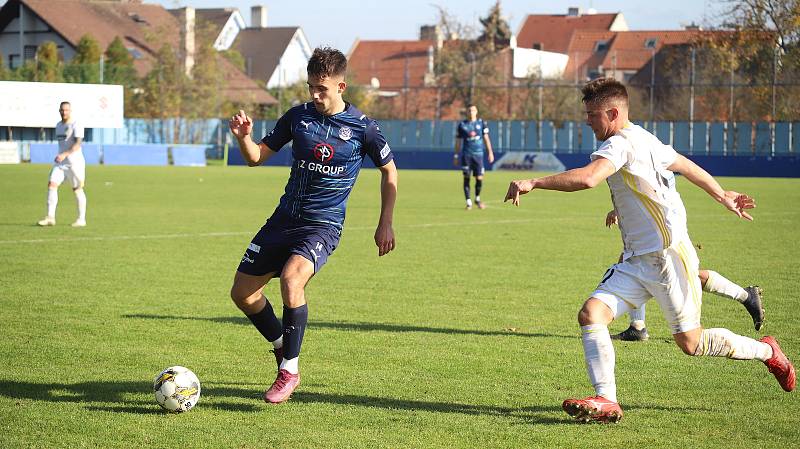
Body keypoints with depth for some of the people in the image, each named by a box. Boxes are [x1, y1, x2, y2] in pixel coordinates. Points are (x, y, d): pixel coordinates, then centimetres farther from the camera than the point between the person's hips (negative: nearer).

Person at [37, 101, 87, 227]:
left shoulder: (76, 126, -11)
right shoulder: (58, 126, 14)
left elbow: (78, 144, -24)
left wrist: (65, 154, -35)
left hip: (75, 161, -7)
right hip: (60, 162, 7)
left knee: (77, 189, 1)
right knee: (51, 185, -7)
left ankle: (81, 219, 10)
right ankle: (50, 218, -8)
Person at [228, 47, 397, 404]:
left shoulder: (362, 127, -6)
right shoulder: (298, 116, 3)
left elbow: (389, 170, 8)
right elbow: (256, 157, 7)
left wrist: (385, 224, 3)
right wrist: (244, 137, -16)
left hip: (324, 224, -5)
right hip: (285, 218, 5)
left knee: (291, 278, -31)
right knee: (242, 292, 2)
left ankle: (290, 369, -17)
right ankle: (282, 345, 28)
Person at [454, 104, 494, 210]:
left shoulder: (481, 123, 6)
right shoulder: (462, 125, 4)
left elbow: (486, 138, 9)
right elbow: (458, 141, 9)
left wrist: (490, 152, 1)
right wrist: (456, 156, 8)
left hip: (478, 154, 1)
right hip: (466, 154, -1)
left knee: (479, 178, -4)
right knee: (466, 177, -4)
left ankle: (477, 199, 19)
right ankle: (468, 202, 3)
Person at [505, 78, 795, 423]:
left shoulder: (621, 143, -16)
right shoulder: (642, 139, 14)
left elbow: (587, 178, -35)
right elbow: (686, 166, 26)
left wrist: (533, 183, -31)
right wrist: (722, 195, 40)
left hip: (668, 256, -9)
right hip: (636, 261, 9)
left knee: (689, 342, 1)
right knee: (591, 314, -9)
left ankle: (767, 351, 24)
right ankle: (606, 400, -11)